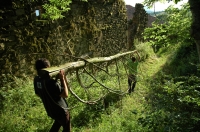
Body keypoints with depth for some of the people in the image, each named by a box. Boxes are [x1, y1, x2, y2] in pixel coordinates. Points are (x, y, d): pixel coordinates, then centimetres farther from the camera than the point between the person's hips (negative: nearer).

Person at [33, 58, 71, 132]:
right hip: (61, 111, -7)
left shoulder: (36, 80, -9)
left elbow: (38, 94, 9)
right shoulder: (50, 82, -33)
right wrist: (62, 78, -25)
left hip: (50, 111, 7)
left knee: (57, 123, 35)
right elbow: (65, 94, -27)